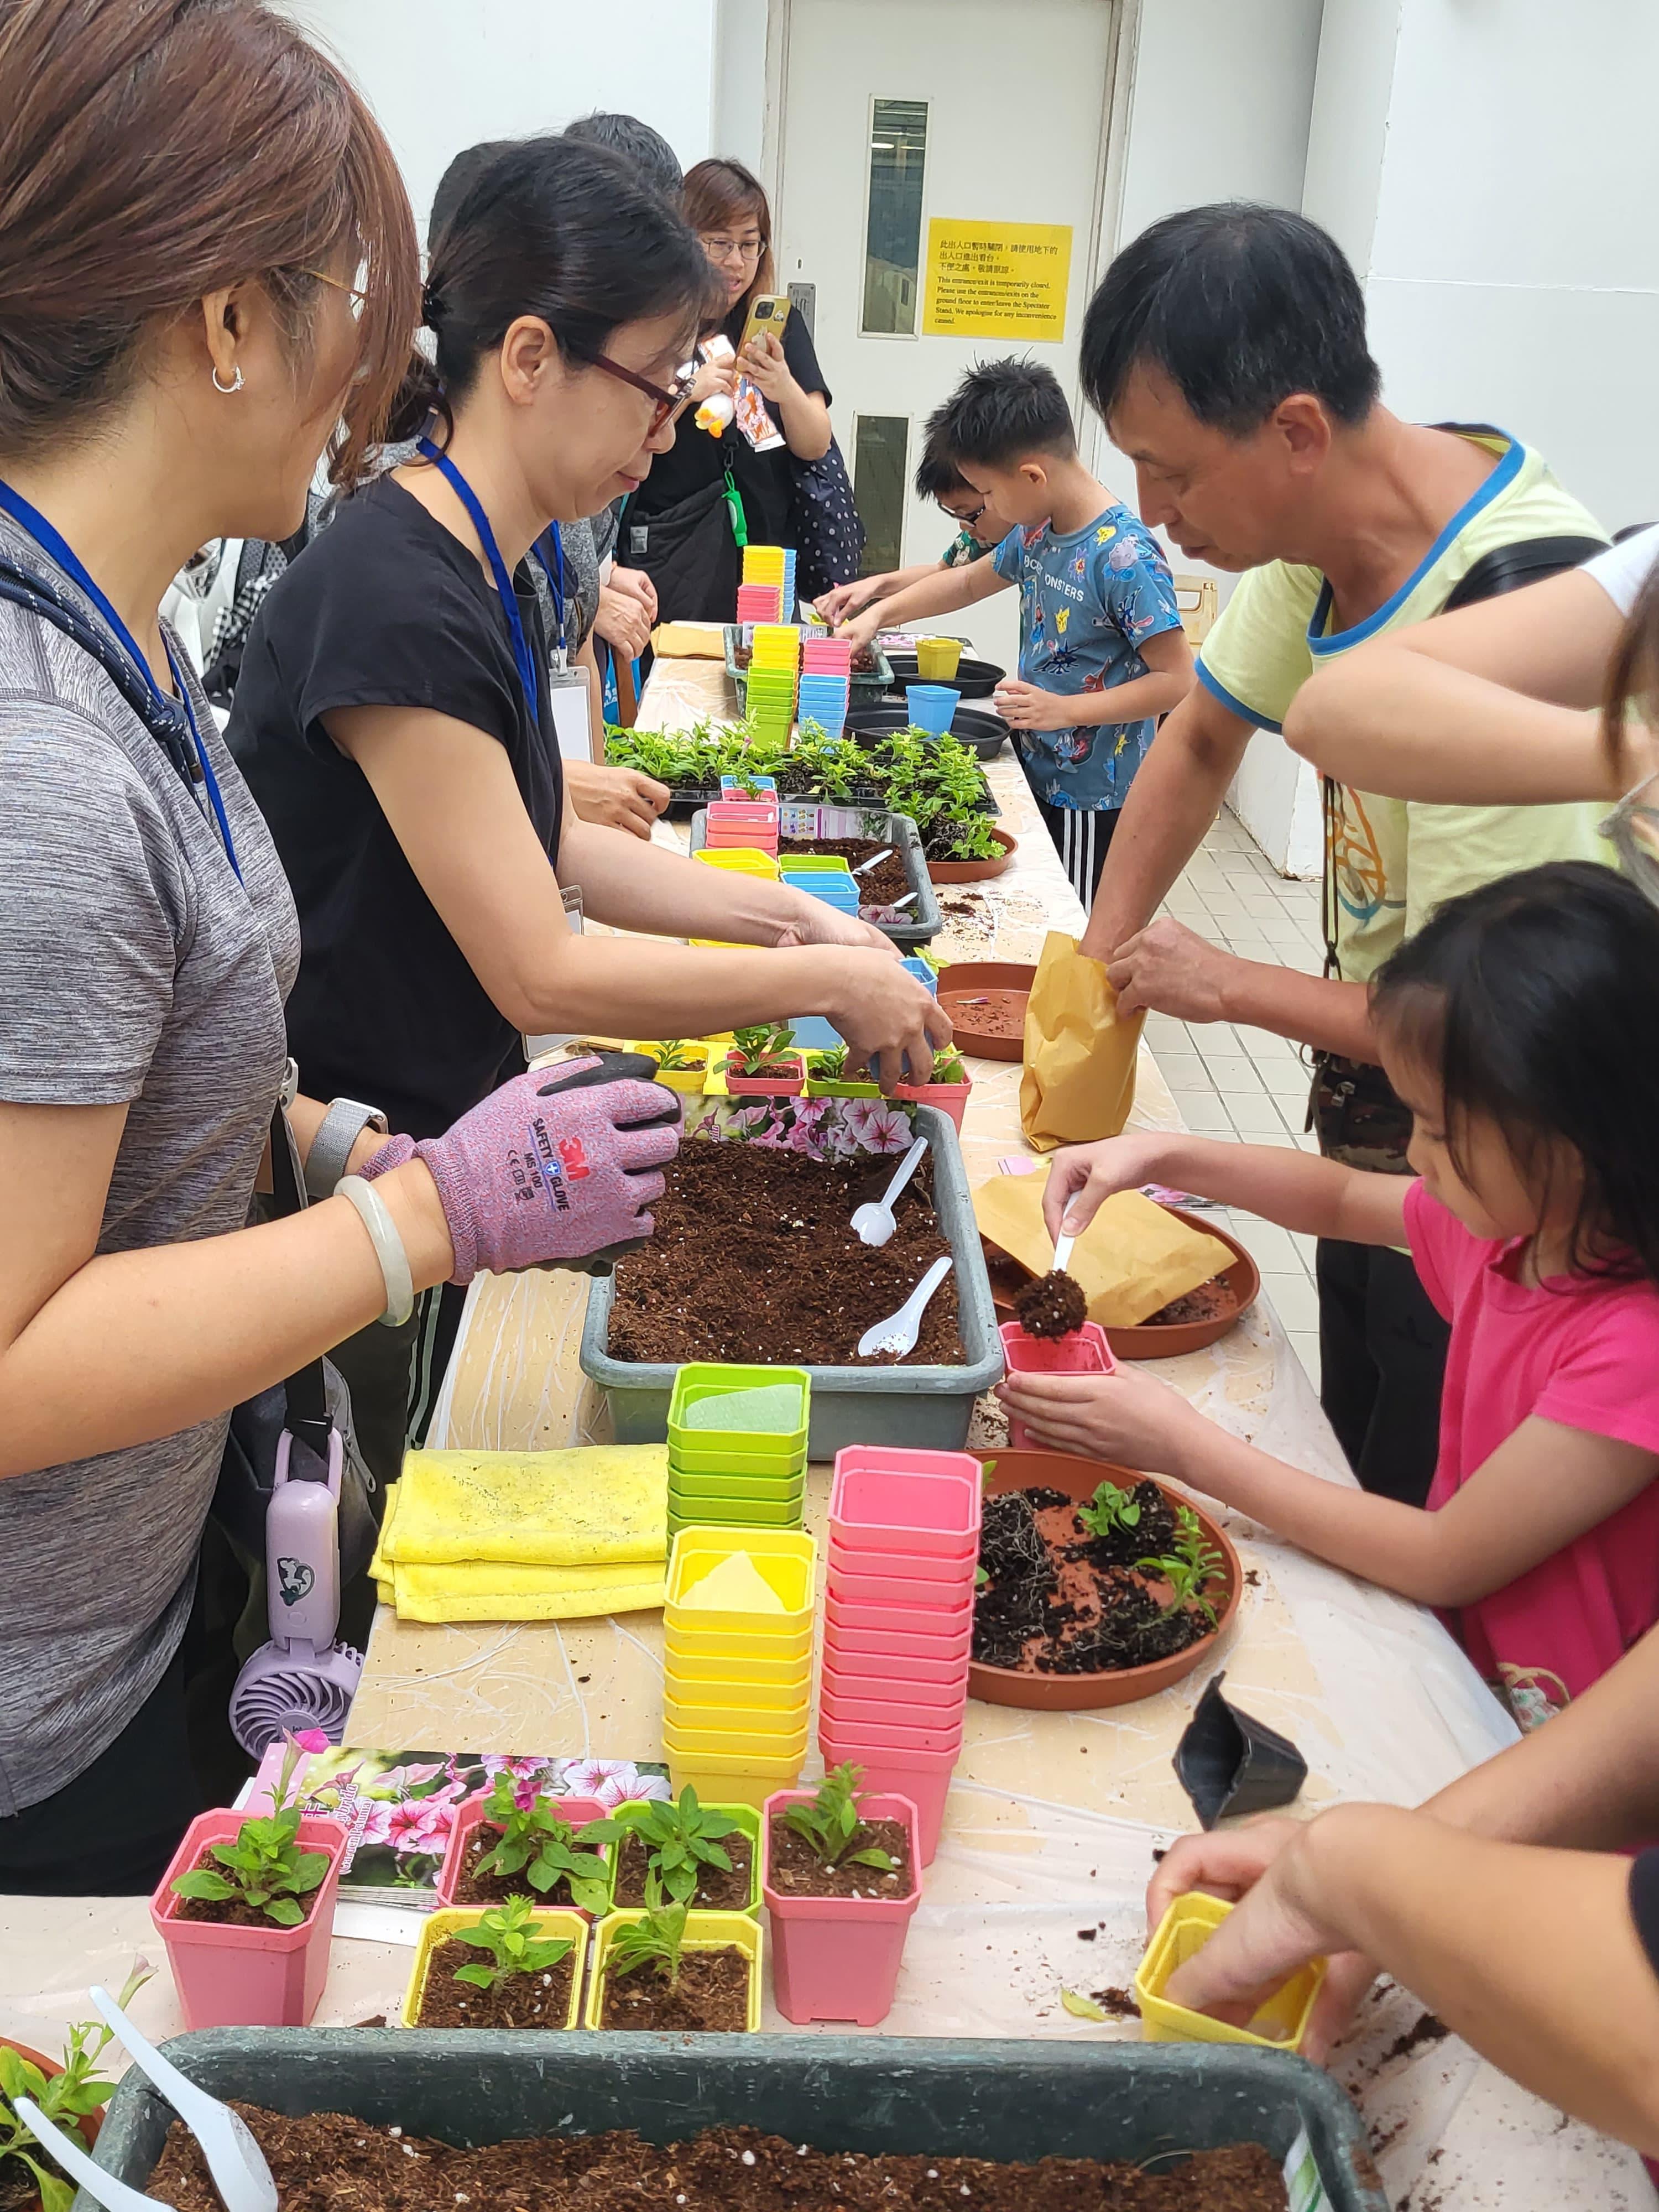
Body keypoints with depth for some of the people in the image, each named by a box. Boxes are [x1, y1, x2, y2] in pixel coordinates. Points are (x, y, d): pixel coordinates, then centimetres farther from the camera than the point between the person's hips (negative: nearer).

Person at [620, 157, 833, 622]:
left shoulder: (778, 325, 8)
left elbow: (816, 447, 1)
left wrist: (785, 389, -17)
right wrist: (685, 391, -22)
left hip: (765, 545, 3)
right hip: (668, 556, -3)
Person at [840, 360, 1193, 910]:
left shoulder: (1124, 556, -23)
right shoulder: (1036, 531, 4)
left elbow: (1178, 680, -23)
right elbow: (970, 581, 23)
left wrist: (1065, 709, -25)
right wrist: (880, 614, 16)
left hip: (1093, 801, -8)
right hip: (1039, 775, 8)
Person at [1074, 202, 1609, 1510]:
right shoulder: (1326, 519, -8)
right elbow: (1203, 739, 10)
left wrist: (1225, 984, -17)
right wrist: (1098, 969, 1)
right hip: (1374, 1112, 8)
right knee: (1351, 1474, 24)